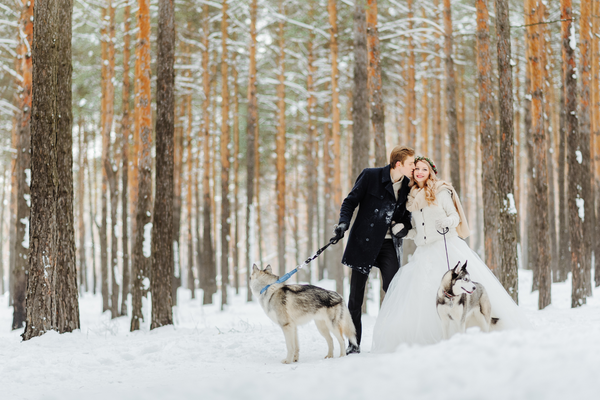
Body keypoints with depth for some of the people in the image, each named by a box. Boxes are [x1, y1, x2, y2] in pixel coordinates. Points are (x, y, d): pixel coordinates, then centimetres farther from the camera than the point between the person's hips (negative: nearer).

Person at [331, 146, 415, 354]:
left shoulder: (407, 185, 2)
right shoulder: (370, 176, -9)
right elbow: (351, 201, -3)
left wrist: (405, 225, -5)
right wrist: (343, 223, -18)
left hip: (389, 244, 3)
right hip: (364, 242, -3)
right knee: (356, 296, 2)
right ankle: (354, 343, 12)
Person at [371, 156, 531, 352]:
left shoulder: (441, 192, 3)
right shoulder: (412, 198, 17)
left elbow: (455, 216, 1)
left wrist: (448, 222, -20)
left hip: (448, 246, -5)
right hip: (424, 251, 5)